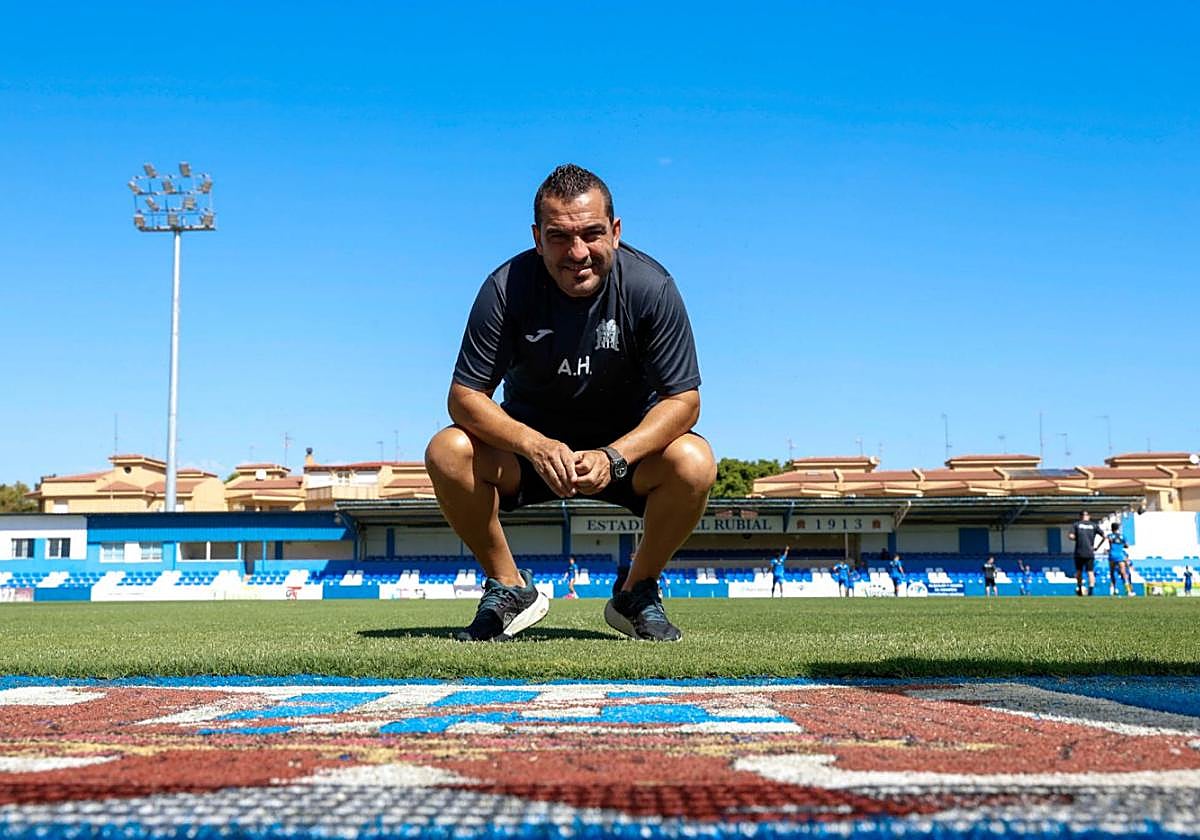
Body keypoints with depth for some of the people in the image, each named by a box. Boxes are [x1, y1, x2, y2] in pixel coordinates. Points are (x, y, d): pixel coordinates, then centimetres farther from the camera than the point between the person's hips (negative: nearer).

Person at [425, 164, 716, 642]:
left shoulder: (650, 287, -19)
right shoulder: (506, 287, -19)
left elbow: (683, 398, -18)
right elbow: (465, 395, -18)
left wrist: (613, 456, -35)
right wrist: (536, 446, -37)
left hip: (628, 444, 0)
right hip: (531, 442, 1)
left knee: (693, 462, -30)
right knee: (447, 452, -26)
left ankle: (637, 591, -3)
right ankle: (508, 589, -3)